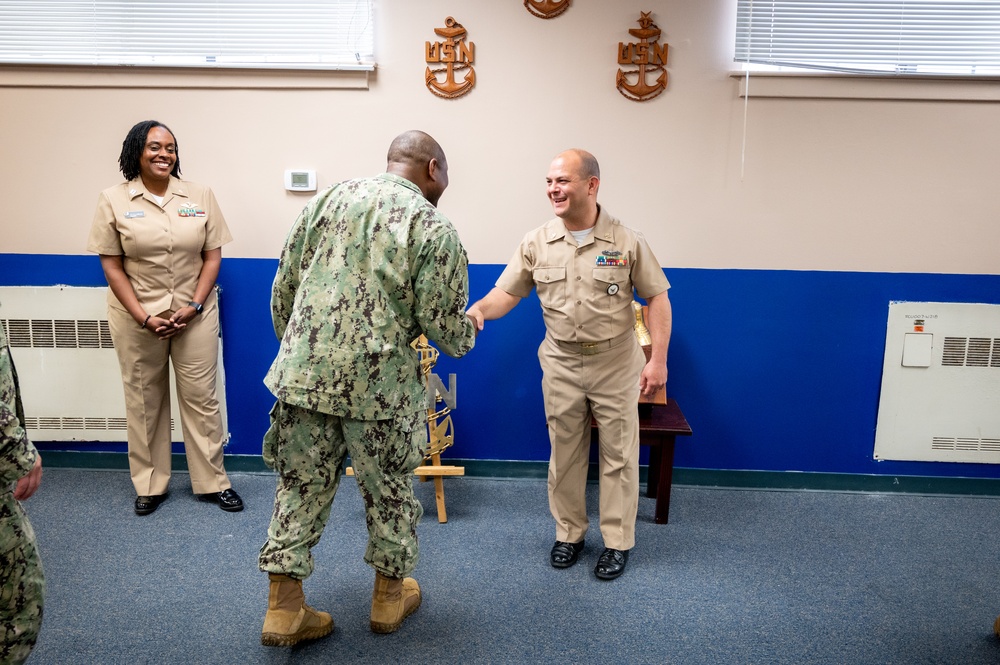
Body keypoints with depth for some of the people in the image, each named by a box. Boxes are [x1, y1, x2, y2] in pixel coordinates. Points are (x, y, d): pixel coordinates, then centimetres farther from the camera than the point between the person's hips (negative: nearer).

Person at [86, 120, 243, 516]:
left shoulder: (200, 196, 1)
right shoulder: (114, 200, -2)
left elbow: (212, 256, 1)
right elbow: (111, 265, -2)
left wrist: (193, 307, -9)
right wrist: (144, 317, -10)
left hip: (195, 314, 1)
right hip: (136, 316, 0)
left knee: (201, 398, 5)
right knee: (144, 402, 10)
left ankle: (213, 482, 18)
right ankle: (149, 485, 25)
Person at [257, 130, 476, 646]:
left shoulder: (328, 198, 8)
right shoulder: (433, 228, -6)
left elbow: (283, 288, 9)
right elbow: (445, 326, -8)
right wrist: (465, 339, 15)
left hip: (302, 373, 4)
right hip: (380, 385, -3)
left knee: (301, 488, 15)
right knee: (389, 493, 16)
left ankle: (284, 608, 24)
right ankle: (390, 596, 34)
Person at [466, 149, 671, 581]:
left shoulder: (627, 241, -8)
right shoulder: (536, 244, -2)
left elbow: (657, 298, -5)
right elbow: (506, 293, -3)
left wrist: (658, 359, -10)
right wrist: (478, 310, -25)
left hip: (616, 363, -2)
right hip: (560, 364, 2)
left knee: (618, 454, 7)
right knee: (564, 453, 13)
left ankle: (618, 541, 21)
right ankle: (569, 532, 30)